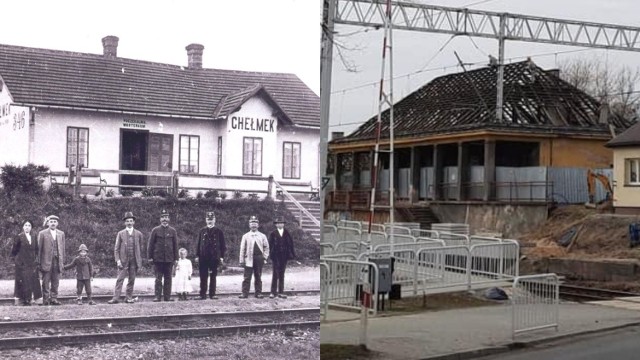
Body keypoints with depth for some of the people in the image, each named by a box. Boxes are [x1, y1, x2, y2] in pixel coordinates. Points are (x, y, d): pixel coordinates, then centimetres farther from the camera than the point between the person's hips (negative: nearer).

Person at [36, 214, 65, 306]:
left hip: (57, 261, 3)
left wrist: (62, 261, 9)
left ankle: (54, 298, 10)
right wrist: (38, 262, -5)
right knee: (46, 282, 0)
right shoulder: (42, 233, 1)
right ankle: (46, 299, 5)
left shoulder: (61, 234, 13)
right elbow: (39, 248, -1)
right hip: (46, 261, -3)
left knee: (55, 282, 4)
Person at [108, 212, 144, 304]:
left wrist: (140, 261, 6)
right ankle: (116, 298, -7)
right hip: (123, 261, -1)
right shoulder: (120, 234, 5)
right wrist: (118, 260, -6)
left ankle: (129, 297, 11)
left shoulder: (138, 234, 8)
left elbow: (140, 248, 11)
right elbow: (116, 249, 4)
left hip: (134, 261, 1)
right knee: (120, 279, -6)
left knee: (131, 280, 4)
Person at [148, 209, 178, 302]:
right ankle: (158, 296, 2)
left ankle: (167, 297, 9)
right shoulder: (155, 230, 3)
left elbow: (175, 245, 10)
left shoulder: (172, 231, 8)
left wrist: (176, 258, 6)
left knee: (168, 278, 4)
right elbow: (151, 244, 4)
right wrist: (150, 257, -2)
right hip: (158, 258, -2)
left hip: (169, 259, 2)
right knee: (158, 278, -1)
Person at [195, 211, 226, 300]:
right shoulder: (201, 231, 9)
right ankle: (203, 295, 5)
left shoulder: (218, 231, 5)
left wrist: (221, 257, -2)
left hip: (214, 257, -1)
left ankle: (212, 294, 9)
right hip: (203, 257, 1)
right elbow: (198, 244, 10)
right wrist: (197, 256, 3)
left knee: (213, 277, 3)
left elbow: (222, 245, 5)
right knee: (203, 277, 1)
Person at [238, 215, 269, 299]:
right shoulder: (245, 236, 5)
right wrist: (241, 261, 1)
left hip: (259, 258, 1)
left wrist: (265, 257, 3)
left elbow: (266, 247, 12)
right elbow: (242, 249, 5)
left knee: (258, 277, 5)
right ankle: (245, 293, -1)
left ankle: (258, 293, 10)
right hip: (249, 259, -1)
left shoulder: (262, 236, 9)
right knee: (247, 277, -4)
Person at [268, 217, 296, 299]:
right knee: (276, 273, -4)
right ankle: (273, 292, 1)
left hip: (284, 256, 3)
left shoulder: (287, 234, 8)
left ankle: (281, 292, 12)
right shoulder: (273, 234, 1)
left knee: (282, 274, 8)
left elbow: (290, 244, 7)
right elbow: (270, 245, -1)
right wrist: (271, 255, -8)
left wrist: (292, 254, 0)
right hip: (276, 256, -3)